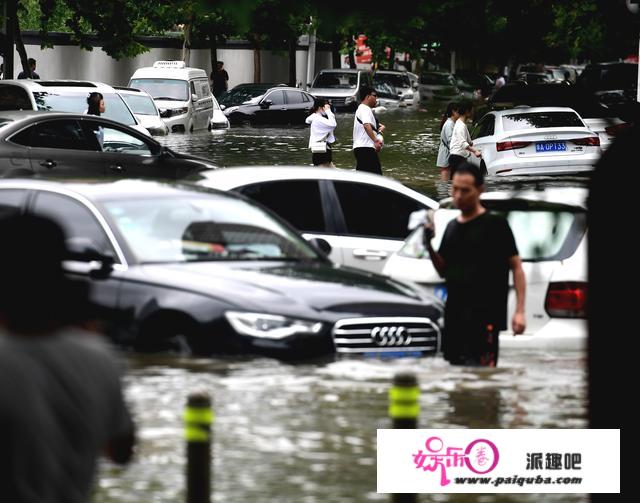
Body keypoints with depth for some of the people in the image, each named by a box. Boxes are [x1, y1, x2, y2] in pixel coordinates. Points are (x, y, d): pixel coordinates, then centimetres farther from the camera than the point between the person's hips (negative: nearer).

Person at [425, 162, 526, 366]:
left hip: (484, 317, -7)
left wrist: (519, 311, -12)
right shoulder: (452, 227, 17)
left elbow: (516, 266, -4)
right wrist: (429, 247, 2)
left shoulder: (495, 224, -3)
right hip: (455, 316, 7)